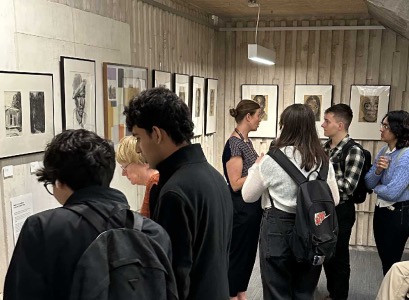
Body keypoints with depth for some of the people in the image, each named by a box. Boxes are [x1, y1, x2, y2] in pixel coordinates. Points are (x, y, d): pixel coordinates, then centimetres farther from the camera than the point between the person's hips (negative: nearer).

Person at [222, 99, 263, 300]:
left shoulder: (246, 141, 8)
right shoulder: (234, 143, -19)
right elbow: (236, 183, -21)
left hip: (252, 206, 9)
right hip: (241, 208, -9)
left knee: (249, 253, 18)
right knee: (237, 254, 6)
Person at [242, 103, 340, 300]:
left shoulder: (272, 160, -14)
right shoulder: (323, 161, -1)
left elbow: (248, 196, -1)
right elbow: (334, 200, 10)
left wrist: (256, 167, 12)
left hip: (278, 231, -4)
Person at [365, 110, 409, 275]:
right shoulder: (383, 151, 4)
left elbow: (392, 192, -26)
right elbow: (368, 183, 4)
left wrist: (376, 188, -6)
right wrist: (378, 170, -16)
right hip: (380, 210, 8)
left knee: (391, 262, 9)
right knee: (385, 259, 20)